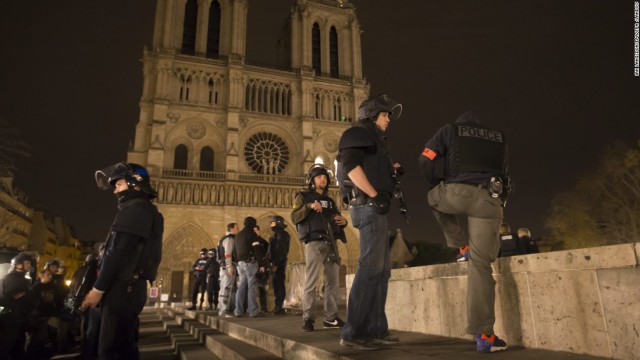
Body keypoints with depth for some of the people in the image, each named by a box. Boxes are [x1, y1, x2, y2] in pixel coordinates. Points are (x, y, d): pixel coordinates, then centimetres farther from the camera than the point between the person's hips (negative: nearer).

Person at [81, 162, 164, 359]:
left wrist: (98, 288, -13)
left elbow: (119, 253, -18)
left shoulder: (135, 209, -10)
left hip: (122, 289, -10)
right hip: (131, 288, 10)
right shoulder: (145, 211, 21)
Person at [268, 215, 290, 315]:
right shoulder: (277, 234, 20)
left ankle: (280, 307, -8)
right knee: (277, 283, 10)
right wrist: (272, 262, 15)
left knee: (279, 284, -9)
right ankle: (278, 306, 15)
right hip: (276, 262, 10)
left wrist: (275, 263, -22)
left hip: (279, 263, -10)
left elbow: (280, 250, -19)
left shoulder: (282, 234, -10)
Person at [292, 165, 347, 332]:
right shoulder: (303, 196, 7)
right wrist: (309, 206, -20)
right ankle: (308, 318, -5)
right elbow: (294, 217, -5)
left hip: (331, 243, 6)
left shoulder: (330, 200, 24)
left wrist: (343, 221, 4)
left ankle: (331, 317, 14)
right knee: (311, 282, -8)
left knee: (333, 282, 7)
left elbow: (337, 218, 28)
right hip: (314, 242, -6)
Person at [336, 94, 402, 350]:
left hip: (374, 208, 10)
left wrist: (392, 170, 10)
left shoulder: (373, 140, 29)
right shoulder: (358, 133, 0)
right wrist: (375, 196, -19)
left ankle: (376, 329, 9)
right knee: (371, 266, -15)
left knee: (382, 270, 7)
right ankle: (353, 332, -13)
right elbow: (351, 165, -16)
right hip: (369, 206, -10)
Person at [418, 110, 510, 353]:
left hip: (458, 193, -2)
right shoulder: (498, 138, 30)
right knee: (480, 263, 2)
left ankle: (462, 244, 20)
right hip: (489, 200, 3)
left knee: (435, 198, 33)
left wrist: (438, 187, 23)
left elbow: (425, 160, 9)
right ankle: (483, 335, -1)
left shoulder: (449, 130, 20)